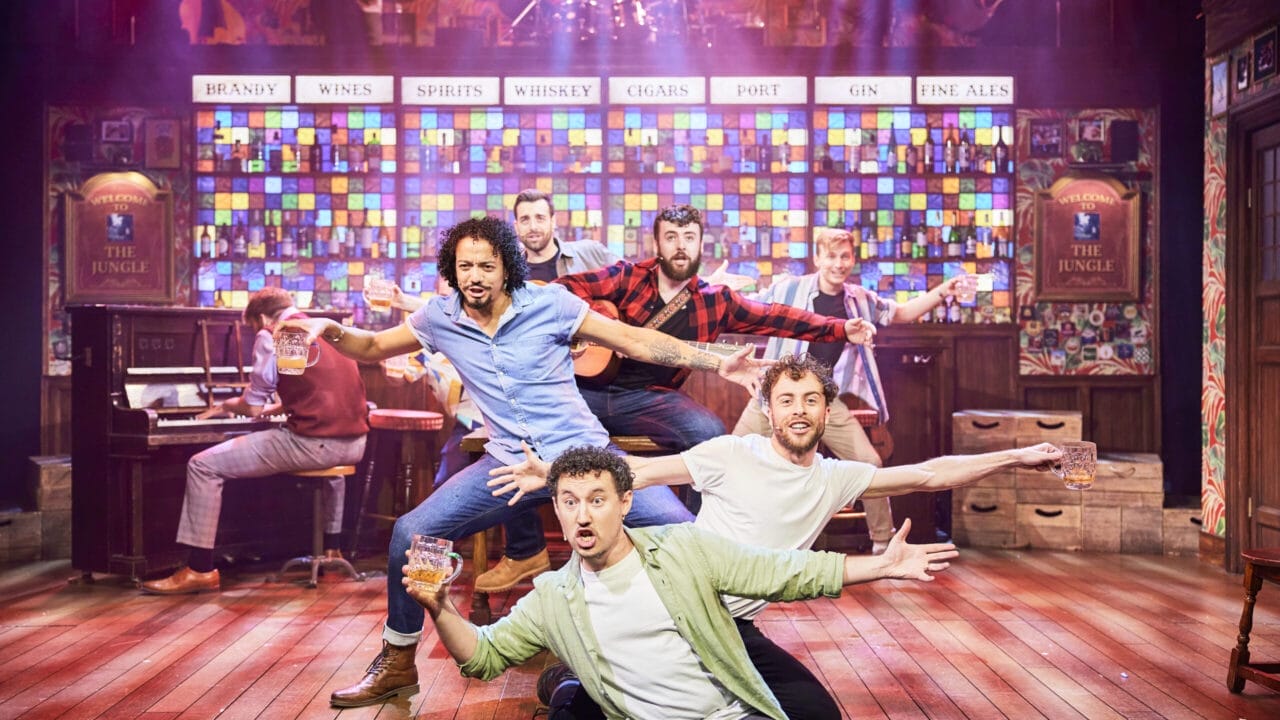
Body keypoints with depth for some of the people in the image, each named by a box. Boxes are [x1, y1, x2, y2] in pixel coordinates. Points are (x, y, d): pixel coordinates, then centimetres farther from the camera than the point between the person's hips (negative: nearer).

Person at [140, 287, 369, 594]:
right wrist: (273, 407, 45)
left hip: (311, 443, -7)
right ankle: (332, 550, 42)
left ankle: (200, 569, 1)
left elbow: (252, 408, -3)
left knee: (203, 466, 1)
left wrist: (227, 405, 19)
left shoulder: (272, 336, -1)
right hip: (354, 445, 8)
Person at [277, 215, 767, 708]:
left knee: (681, 530, -18)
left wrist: (718, 364, -10)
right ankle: (397, 663, 13)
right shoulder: (439, 317, 2)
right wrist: (331, 331, -8)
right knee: (410, 534, -10)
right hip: (509, 464, 2)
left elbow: (636, 340, -5)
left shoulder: (549, 304, -7)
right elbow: (373, 348, 15)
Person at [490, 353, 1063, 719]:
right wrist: (552, 473, -17)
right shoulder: (731, 455, -7)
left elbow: (926, 475, 4)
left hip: (738, 627, 5)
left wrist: (1013, 457, -1)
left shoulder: (836, 479, 5)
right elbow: (641, 470, -9)